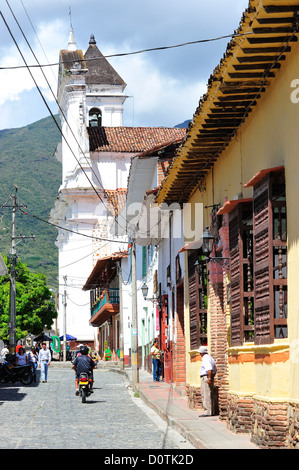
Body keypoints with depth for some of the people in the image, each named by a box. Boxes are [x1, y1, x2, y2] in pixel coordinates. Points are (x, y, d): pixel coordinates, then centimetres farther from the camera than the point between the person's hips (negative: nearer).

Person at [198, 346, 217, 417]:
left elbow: (210, 369, -26)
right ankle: (208, 411, 14)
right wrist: (212, 378, 22)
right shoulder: (210, 358, 18)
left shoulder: (205, 358, -13)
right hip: (210, 378, 10)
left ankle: (207, 412, -11)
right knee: (209, 396, 12)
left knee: (206, 395, -9)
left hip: (206, 378, -10)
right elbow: (215, 370, 22)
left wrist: (209, 379, -25)